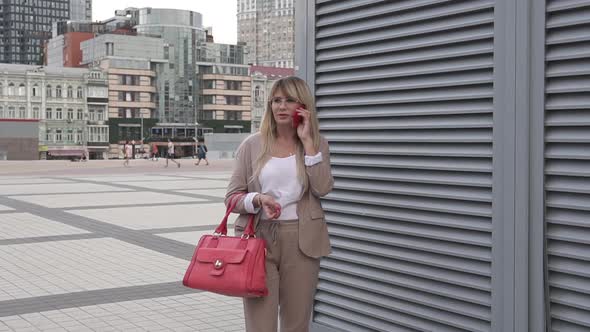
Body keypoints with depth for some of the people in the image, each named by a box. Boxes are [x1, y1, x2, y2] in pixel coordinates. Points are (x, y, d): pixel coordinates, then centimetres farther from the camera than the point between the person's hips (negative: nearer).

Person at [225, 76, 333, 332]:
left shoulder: (317, 144, 7)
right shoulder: (252, 145, 4)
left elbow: (323, 188, -10)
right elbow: (232, 197, 3)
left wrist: (307, 141, -9)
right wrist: (258, 199, -17)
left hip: (300, 240, 1)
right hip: (258, 237, -1)